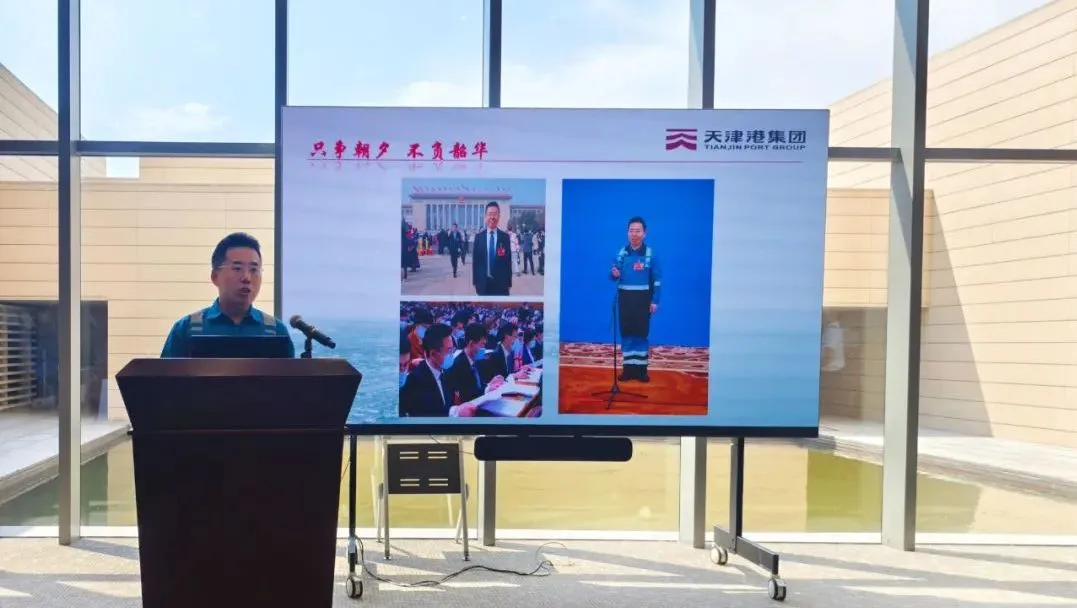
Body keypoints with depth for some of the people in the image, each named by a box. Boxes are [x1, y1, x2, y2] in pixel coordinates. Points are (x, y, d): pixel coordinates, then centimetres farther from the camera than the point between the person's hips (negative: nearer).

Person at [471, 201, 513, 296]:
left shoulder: (505, 237, 2)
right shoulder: (478, 236, 3)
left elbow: (508, 261, 3)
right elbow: (475, 260, 5)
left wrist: (509, 282, 1)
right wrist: (475, 282, 2)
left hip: (501, 283, 0)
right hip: (483, 283, 0)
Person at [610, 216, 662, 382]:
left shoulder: (651, 254, -4)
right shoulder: (621, 253, 3)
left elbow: (657, 279, -4)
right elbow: (613, 277, 6)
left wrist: (655, 301, -9)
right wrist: (614, 274, -19)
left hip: (643, 298, -3)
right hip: (624, 298, 3)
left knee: (642, 333, 0)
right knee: (626, 333, 5)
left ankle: (641, 368, 5)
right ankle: (628, 368, 11)